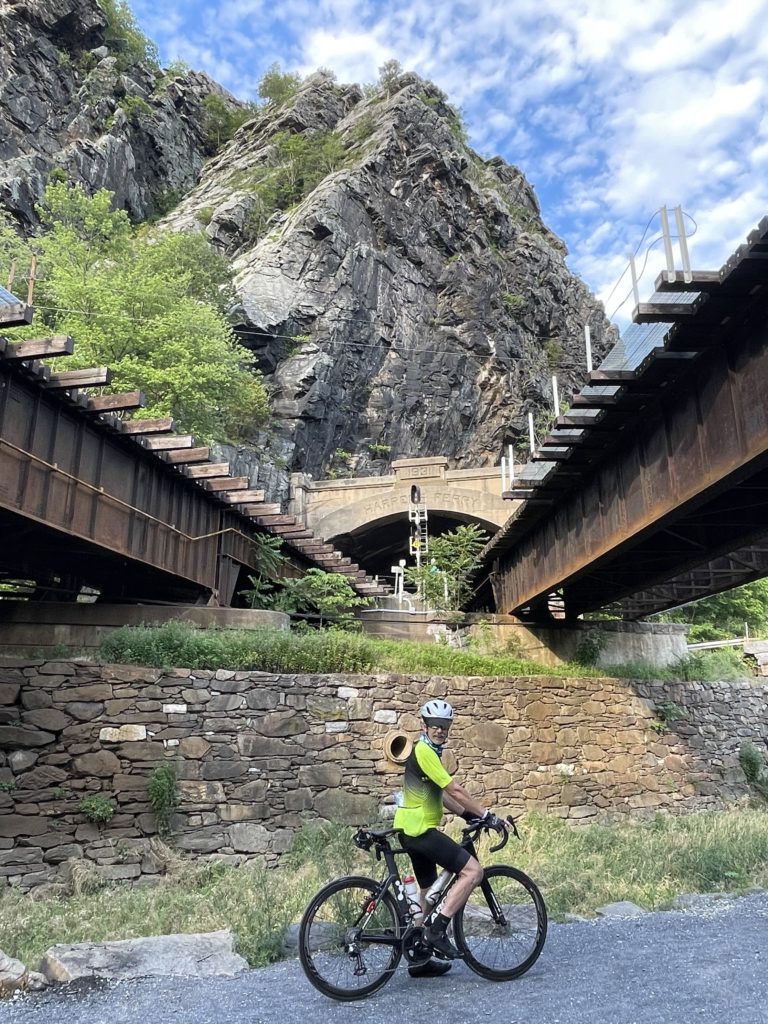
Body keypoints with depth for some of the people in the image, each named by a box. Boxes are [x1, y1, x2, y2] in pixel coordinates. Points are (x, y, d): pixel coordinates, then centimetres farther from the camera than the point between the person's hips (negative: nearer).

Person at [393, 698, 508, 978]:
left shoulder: (426, 752, 16)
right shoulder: (424, 751, -17)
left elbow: (440, 795, 21)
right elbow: (454, 789, -20)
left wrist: (468, 815, 13)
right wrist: (487, 815, -16)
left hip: (413, 830, 11)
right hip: (420, 830, -11)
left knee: (430, 891, 19)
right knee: (472, 870, -12)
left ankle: (419, 960, 28)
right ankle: (437, 929, -8)